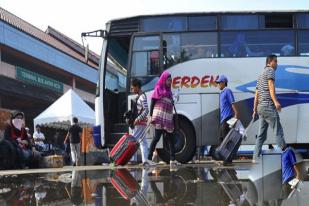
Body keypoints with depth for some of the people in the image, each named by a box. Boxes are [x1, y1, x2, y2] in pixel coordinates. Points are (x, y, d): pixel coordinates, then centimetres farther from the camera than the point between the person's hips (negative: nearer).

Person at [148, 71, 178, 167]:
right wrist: (151, 116, -13)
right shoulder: (158, 89, 0)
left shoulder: (169, 91, 19)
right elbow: (152, 103, -4)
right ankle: (149, 158, -7)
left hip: (168, 119, 7)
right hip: (159, 117, -7)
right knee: (157, 137, -10)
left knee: (170, 139, 5)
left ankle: (172, 160, 6)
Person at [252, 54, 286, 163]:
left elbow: (256, 94, 24)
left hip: (261, 107, 9)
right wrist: (275, 101, -30)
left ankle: (256, 158, 4)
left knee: (261, 134, 7)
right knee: (278, 131, -9)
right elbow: (271, 85, -19)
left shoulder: (261, 74, 25)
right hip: (268, 106, -9)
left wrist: (255, 110, 24)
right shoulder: (270, 70, -2)